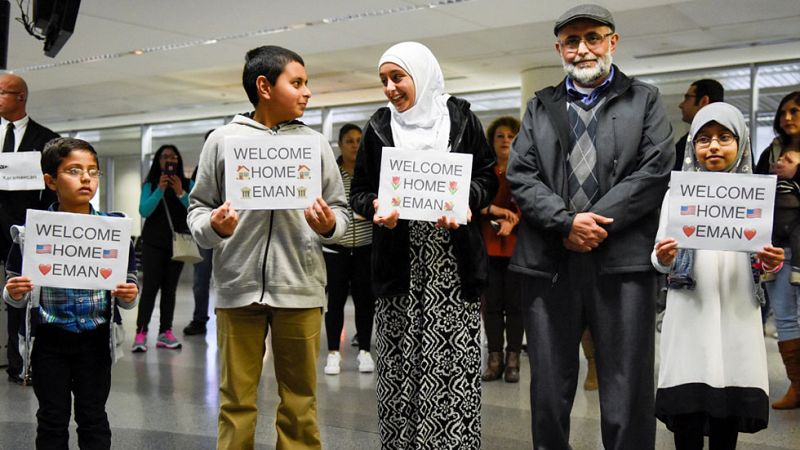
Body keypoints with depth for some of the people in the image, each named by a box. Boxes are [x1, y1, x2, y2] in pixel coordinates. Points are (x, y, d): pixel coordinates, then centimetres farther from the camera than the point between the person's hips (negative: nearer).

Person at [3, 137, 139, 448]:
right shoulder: (31, 232, -6)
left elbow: (127, 291, 3)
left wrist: (128, 296, -18)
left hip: (95, 340, 0)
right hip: (49, 342, 0)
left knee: (93, 418, 11)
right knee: (52, 420, 11)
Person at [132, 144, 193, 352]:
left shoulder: (187, 184, 4)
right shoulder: (150, 185, 3)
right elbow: (144, 211, -11)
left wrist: (180, 193, -18)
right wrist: (161, 190, -19)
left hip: (178, 242, 2)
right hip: (153, 243, -1)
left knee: (170, 288, 2)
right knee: (150, 287, -9)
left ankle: (165, 332, 4)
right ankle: (140, 333, -10)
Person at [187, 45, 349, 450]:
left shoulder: (315, 143, 7)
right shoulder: (223, 140, 4)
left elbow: (341, 210, 8)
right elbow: (198, 206, 7)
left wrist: (329, 225, -13)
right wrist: (212, 227, -14)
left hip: (299, 287, 1)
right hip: (238, 285, -1)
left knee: (300, 398, 10)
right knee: (236, 398, 9)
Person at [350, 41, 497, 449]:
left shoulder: (460, 118, 5)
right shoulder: (379, 127, 9)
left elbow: (488, 177, 6)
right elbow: (359, 191, 10)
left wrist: (465, 201, -14)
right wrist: (376, 207, -12)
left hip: (453, 262, -1)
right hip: (399, 263, 2)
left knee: (455, 362, -3)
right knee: (399, 362, 3)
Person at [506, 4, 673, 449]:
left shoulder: (645, 100, 11)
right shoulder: (540, 106, 16)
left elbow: (656, 171, -3)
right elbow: (520, 175, 4)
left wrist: (596, 224, -11)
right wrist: (567, 222, -11)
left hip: (623, 262, -2)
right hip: (549, 263, 2)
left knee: (628, 395, 3)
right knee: (549, 391, 10)